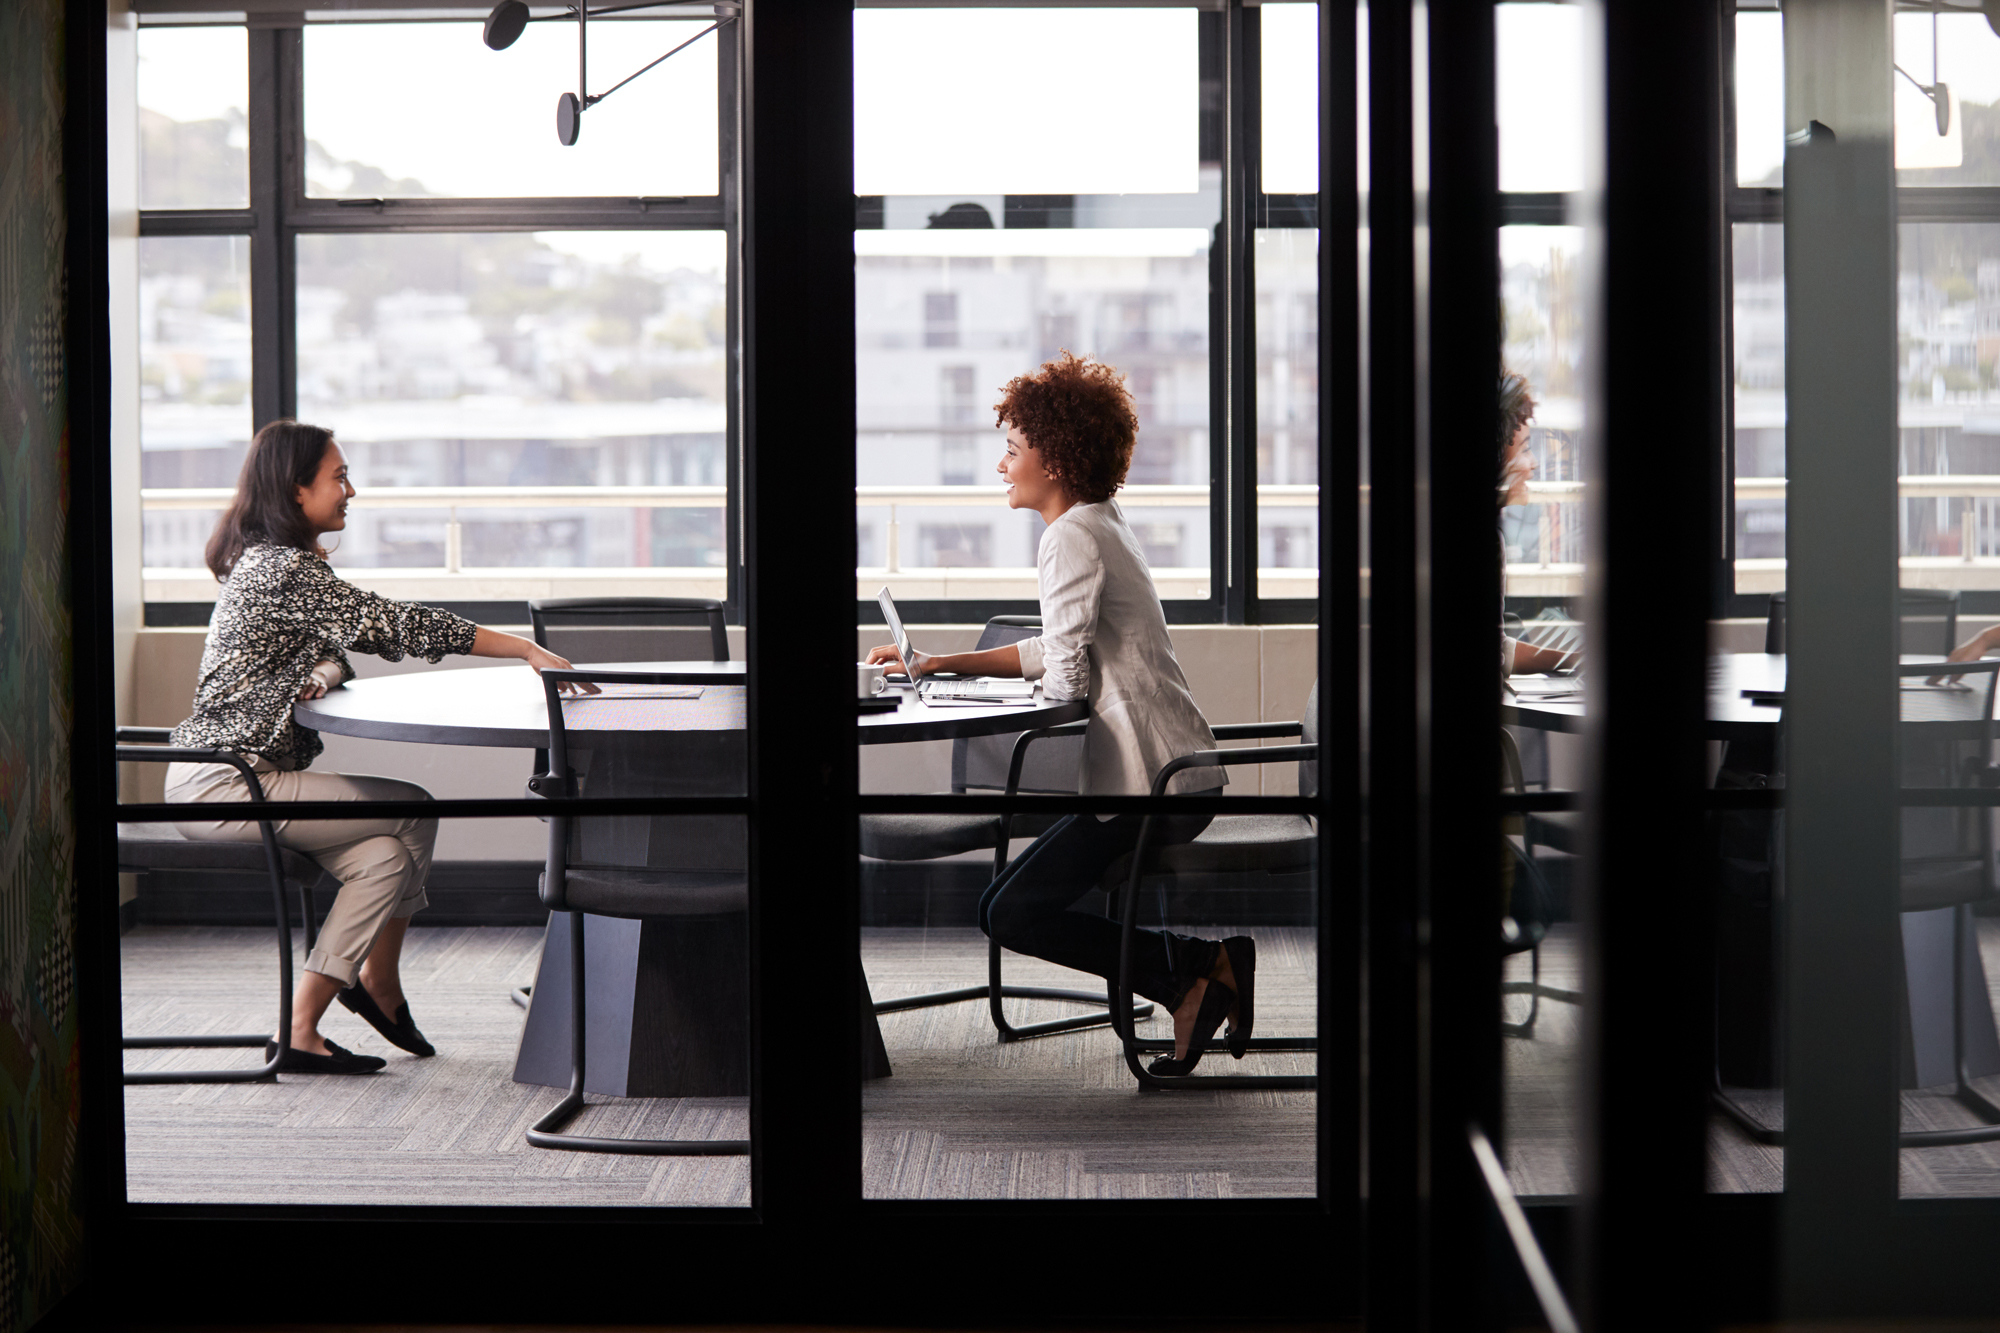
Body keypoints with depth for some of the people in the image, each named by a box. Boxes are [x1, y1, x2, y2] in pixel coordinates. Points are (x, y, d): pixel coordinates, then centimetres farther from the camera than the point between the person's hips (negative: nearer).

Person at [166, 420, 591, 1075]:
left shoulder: (269, 561, 16)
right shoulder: (283, 569, -17)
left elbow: (342, 644, 17)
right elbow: (395, 626, -18)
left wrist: (322, 673, -10)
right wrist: (527, 650, -14)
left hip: (220, 777, 9)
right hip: (225, 784, -9)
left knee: (384, 855, -3)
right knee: (413, 812, -7)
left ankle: (300, 1028, 3)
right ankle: (379, 983, 5)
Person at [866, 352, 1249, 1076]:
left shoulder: (1073, 536, -15)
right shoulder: (1102, 522, 17)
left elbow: (1065, 680, -19)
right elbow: (1066, 648, 23)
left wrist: (1044, 679, 5)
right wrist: (944, 663, 20)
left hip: (1148, 783, -10)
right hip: (1178, 773, 10)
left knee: (1008, 912, -6)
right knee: (1034, 892, 18)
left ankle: (1187, 972, -6)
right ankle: (1205, 966, 10)